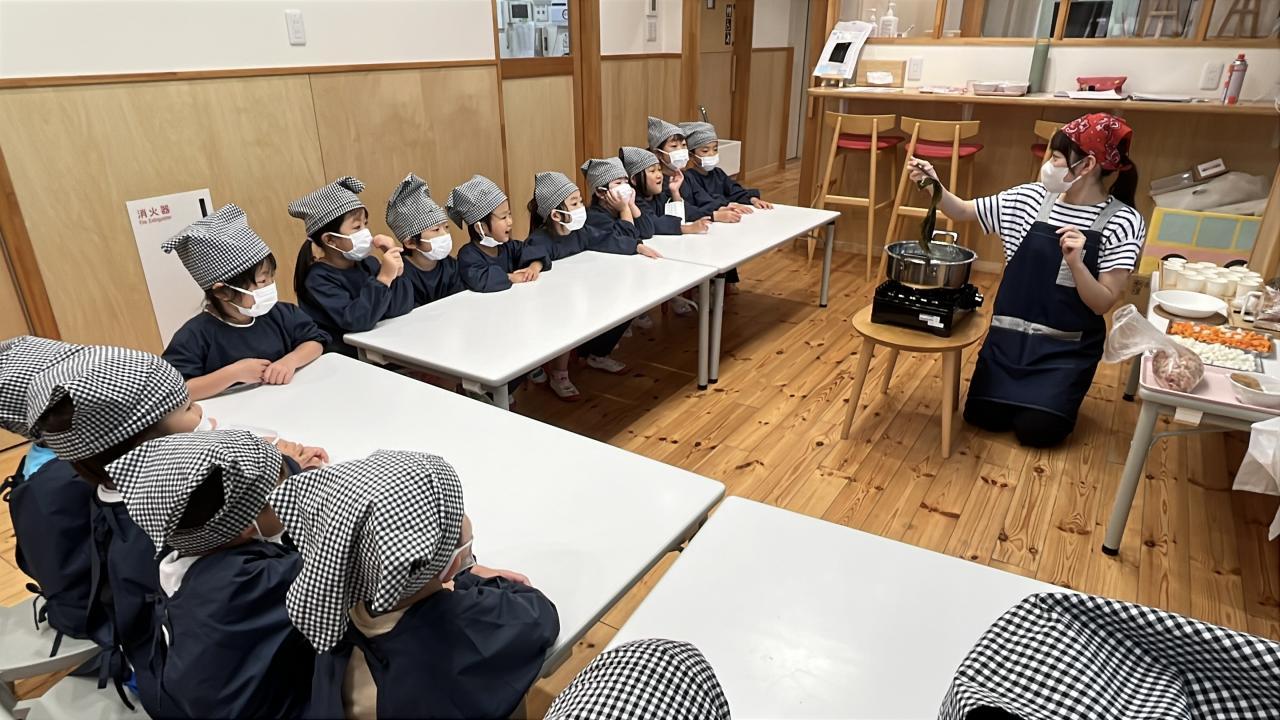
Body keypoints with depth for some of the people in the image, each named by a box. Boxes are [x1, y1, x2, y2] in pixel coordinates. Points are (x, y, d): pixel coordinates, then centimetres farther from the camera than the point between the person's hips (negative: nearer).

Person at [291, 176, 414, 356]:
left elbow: (404, 305, -3)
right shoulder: (319, 280, -10)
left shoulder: (367, 263, 5)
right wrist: (383, 279, -26)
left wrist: (395, 272, -16)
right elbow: (355, 320, -24)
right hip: (345, 360, -6)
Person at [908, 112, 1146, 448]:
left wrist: (1075, 263, -30)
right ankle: (1018, 390, 29)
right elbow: (963, 212, 7)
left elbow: (1103, 303, -14)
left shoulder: (1122, 222, -11)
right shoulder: (1030, 199, -2)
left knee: (1037, 429, -10)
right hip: (1009, 335, 3)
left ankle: (1059, 395, 23)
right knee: (984, 418, -3)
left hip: (1067, 348, -3)